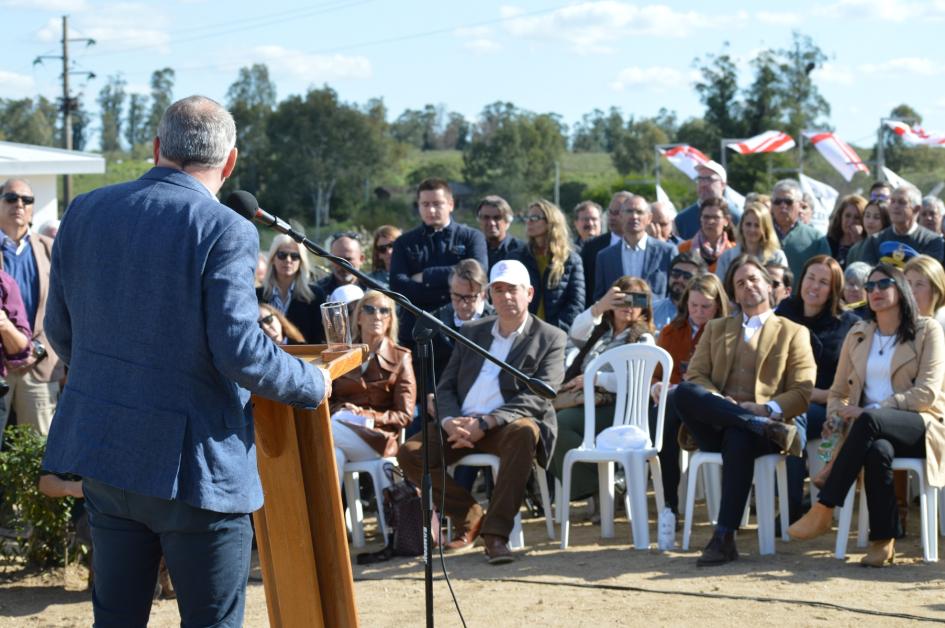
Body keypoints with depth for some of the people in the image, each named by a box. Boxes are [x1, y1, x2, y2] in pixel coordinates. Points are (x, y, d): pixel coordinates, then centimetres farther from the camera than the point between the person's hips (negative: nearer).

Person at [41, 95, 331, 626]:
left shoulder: (85, 212, 4)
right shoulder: (224, 231, -15)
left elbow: (60, 330, 11)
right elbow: (241, 354, -19)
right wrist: (314, 384, -2)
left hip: (102, 448, 6)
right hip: (192, 465, -6)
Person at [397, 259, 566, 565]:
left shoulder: (550, 338, 5)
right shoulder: (471, 332, 19)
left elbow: (538, 398, -8)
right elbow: (445, 387, 15)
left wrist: (485, 423, -21)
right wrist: (450, 421, -10)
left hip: (506, 426, -4)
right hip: (461, 425, 4)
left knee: (524, 432, -39)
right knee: (409, 453, -20)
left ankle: (496, 531, -33)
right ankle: (468, 516, -2)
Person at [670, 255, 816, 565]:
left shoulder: (793, 333, 17)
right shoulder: (716, 329, 27)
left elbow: (803, 394, 7)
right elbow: (694, 375, 14)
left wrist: (767, 408, -13)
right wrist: (719, 401, -8)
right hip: (715, 427, 3)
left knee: (738, 439, -39)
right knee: (681, 393, -29)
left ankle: (724, 538, -38)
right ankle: (762, 426, -32)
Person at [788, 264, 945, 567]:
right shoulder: (858, 334, 20)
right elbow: (837, 392, 22)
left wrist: (872, 410, -16)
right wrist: (837, 414, -4)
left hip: (920, 426, -3)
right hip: (872, 431, 3)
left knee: (870, 421, -38)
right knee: (877, 450, -38)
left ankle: (823, 509, -38)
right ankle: (884, 540, -33)